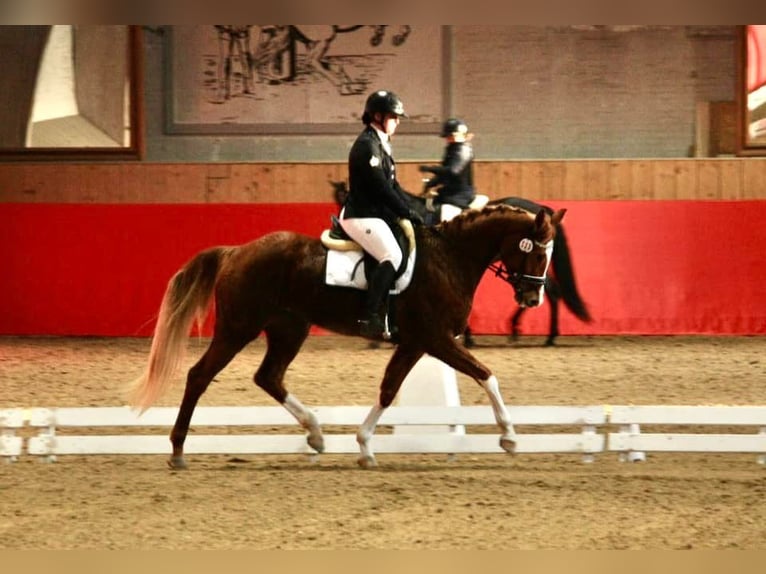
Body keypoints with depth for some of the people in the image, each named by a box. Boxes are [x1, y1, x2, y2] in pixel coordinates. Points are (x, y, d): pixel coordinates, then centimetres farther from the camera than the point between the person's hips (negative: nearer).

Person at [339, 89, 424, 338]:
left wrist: (410, 211, 8)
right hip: (361, 217, -11)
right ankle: (370, 317, -33)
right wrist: (408, 214, -14)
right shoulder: (367, 145, -15)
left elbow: (392, 185, 20)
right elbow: (381, 188, -19)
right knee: (393, 256, -28)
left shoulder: (380, 144, 18)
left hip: (376, 215, 11)